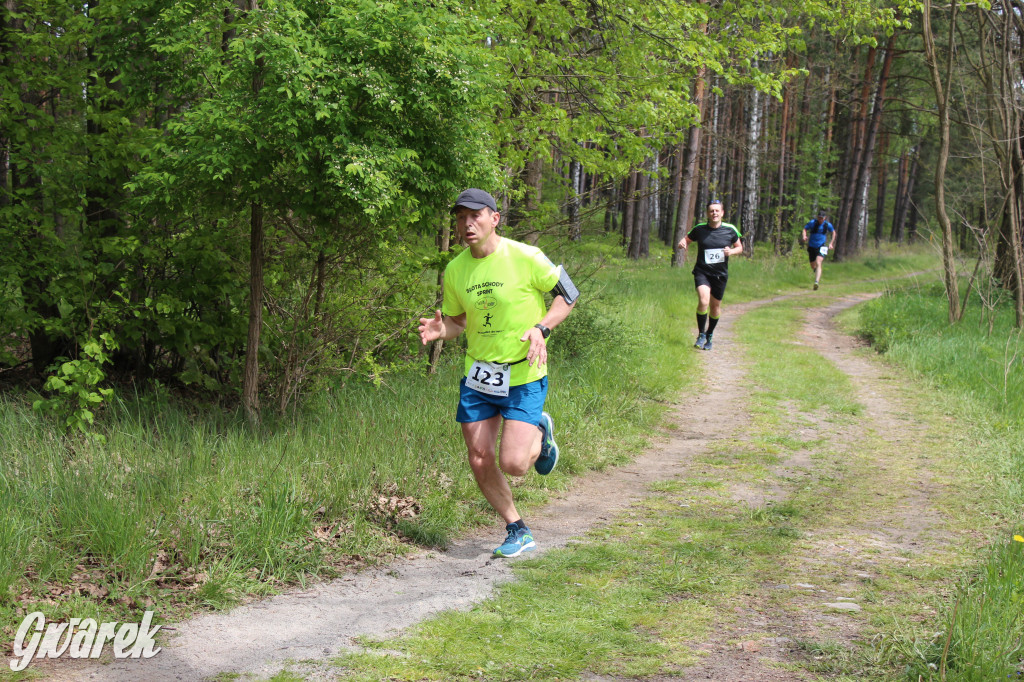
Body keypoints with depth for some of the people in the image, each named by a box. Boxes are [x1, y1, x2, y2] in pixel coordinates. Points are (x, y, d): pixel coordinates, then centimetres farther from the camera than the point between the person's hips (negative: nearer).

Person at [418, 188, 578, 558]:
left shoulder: (525, 257, -13)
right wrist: (440, 329, -9)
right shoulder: (455, 270, 1)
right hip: (478, 376, 5)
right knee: (480, 462, 3)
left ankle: (540, 434, 23)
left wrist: (541, 327, -18)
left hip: (524, 376, -5)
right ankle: (518, 532, 23)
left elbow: (568, 294, -3)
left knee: (512, 464, -13)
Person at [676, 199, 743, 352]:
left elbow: (739, 247, 11)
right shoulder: (699, 229, -3)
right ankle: (701, 335, -4)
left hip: (720, 274, 2)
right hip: (702, 272, -2)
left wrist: (731, 251, -11)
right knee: (703, 302, -22)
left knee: (715, 306, 11)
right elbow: (687, 239, 11)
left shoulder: (730, 230, -1)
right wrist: (682, 243, -12)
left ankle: (710, 336, 34)